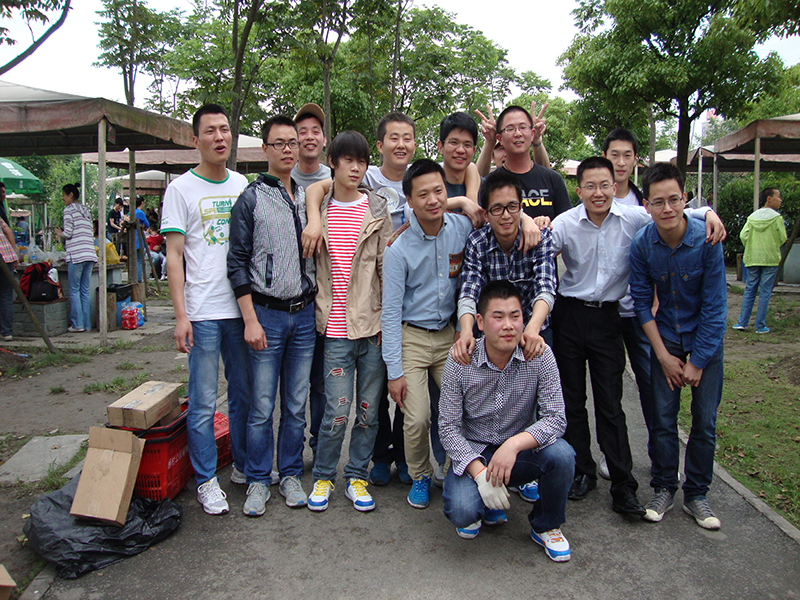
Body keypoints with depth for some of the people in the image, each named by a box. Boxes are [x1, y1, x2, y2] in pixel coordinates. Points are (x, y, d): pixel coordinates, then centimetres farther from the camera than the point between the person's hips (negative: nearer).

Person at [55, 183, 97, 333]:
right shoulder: (85, 210, 21)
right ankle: (87, 324, 9)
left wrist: (59, 234, 13)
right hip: (90, 253, 7)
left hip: (76, 255, -7)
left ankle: (78, 324, 0)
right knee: (85, 290, 9)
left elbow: (68, 233, -8)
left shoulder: (69, 209, -1)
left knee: (74, 290, -1)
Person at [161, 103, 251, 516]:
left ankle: (243, 465, 29)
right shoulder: (181, 189, 0)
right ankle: (206, 480, 16)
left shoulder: (243, 185, 11)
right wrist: (180, 315, -11)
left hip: (242, 306, 4)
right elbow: (174, 255, -4)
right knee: (203, 401, 2)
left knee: (244, 393, 13)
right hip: (203, 311, -4)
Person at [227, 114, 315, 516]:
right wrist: (250, 319, -11)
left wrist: (316, 303, 10)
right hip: (266, 313, -4)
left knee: (296, 405, 10)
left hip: (304, 314, 4)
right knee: (262, 406, 2)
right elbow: (237, 263, -5)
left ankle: (290, 476, 25)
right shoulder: (251, 199, -1)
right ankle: (258, 481, 17)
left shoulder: (307, 197, 12)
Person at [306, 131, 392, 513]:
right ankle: (323, 477, 21)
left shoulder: (377, 211, 4)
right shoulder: (317, 210, 6)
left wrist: (387, 320, -3)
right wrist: (320, 312, 5)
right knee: (337, 411, -2)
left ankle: (357, 477, 26)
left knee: (368, 409, 8)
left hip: (373, 324, 1)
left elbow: (388, 266, 2)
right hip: (336, 327, 0)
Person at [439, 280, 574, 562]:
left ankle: (545, 526, 2)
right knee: (461, 513, -27)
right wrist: (479, 472, -25)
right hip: (473, 453, -1)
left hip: (522, 449, 2)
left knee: (561, 454, -29)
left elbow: (555, 418, -17)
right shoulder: (460, 362, -16)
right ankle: (480, 505, 15)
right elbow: (448, 427, -12)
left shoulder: (540, 356, -14)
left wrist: (515, 444, -34)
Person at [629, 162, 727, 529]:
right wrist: (664, 355, -8)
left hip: (705, 338, -1)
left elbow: (714, 307, -14)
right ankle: (664, 488, 18)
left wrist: (696, 362, -12)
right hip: (665, 337, 1)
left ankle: (696, 494, 19)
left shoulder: (707, 241, -19)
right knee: (663, 416, 1)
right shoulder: (642, 245, -14)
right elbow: (642, 301, -5)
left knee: (705, 420, 3)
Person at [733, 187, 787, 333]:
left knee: (749, 290, 10)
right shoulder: (776, 217, -7)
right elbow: (783, 239, -6)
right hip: (770, 259, -3)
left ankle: (742, 323, 8)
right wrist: (773, 247, 15)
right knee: (765, 293, 2)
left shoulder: (752, 217, 3)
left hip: (752, 259, 4)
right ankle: (760, 326, 5)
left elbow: (743, 236, -3)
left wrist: (751, 249, 11)